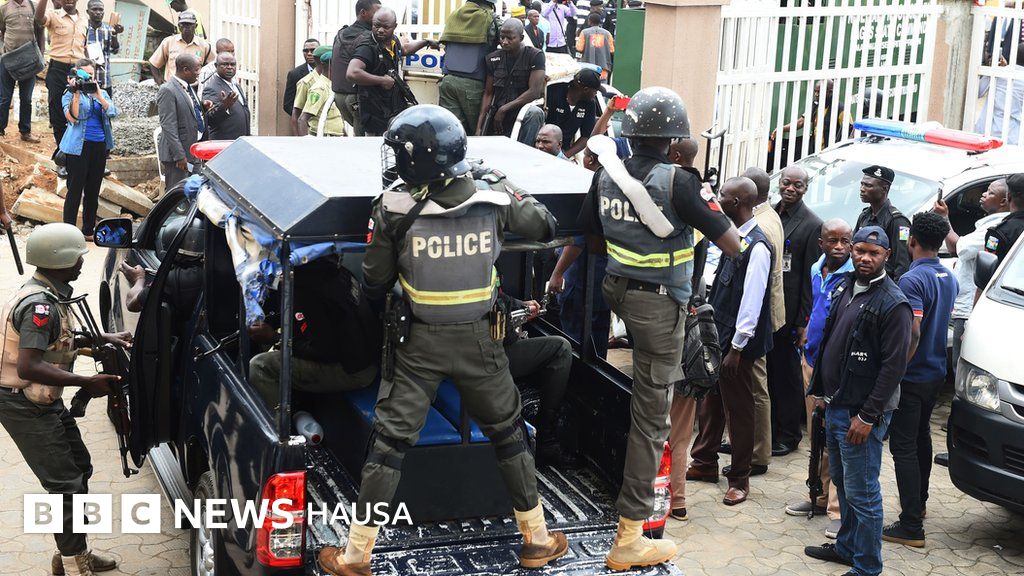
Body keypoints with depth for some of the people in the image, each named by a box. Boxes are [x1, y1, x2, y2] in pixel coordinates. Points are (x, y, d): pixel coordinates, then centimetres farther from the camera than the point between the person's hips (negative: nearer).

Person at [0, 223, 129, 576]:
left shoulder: (46, 296, 7)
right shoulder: (40, 305, -24)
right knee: (66, 484, -7)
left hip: (44, 402, 10)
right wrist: (88, 383, -29)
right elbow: (29, 366, -32)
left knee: (79, 468, 17)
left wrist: (103, 339, 10)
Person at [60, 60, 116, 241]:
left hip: (100, 146, 5)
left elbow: (112, 112, -5)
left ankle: (88, 231, 19)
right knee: (75, 190, -5)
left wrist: (98, 95, -17)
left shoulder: (102, 93, 13)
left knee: (93, 190, 10)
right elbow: (72, 117, -15)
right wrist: (76, 94, -20)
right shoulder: (70, 95, 1)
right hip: (79, 146, -5)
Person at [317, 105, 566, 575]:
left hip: (420, 343, -1)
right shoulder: (495, 201, -10)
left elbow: (374, 285, -6)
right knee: (509, 434, 18)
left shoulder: (394, 210, -16)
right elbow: (546, 228, 7)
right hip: (478, 341, 2)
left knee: (389, 443, 7)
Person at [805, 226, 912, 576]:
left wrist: (867, 416, -18)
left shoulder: (893, 304, -15)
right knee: (842, 482, 20)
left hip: (862, 412, -8)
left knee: (862, 493, -3)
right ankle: (847, 547, 35)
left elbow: (894, 366, -18)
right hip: (835, 404, 8)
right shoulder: (844, 289, 10)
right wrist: (822, 390, 16)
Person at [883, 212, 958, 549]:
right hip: (937, 372, 9)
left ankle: (911, 527, -6)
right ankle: (918, 503, 40)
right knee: (921, 438, 24)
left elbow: (913, 333, -26)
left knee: (904, 447, -5)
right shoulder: (950, 279, 7)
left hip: (911, 378, -9)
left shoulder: (912, 280, -20)